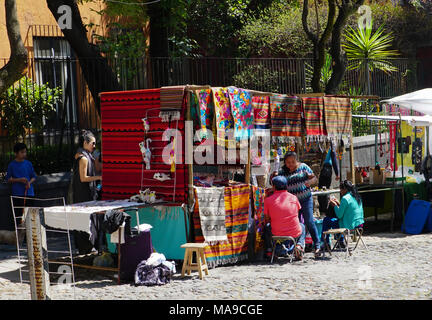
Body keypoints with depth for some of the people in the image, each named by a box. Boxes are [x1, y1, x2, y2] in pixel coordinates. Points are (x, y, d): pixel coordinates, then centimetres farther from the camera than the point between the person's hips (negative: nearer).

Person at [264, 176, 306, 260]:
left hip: (277, 235, 0)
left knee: (267, 227, 32)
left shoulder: (268, 200, -6)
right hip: (295, 235, 0)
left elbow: (267, 220, 4)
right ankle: (299, 245, 8)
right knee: (302, 226, 34)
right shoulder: (293, 197, -2)